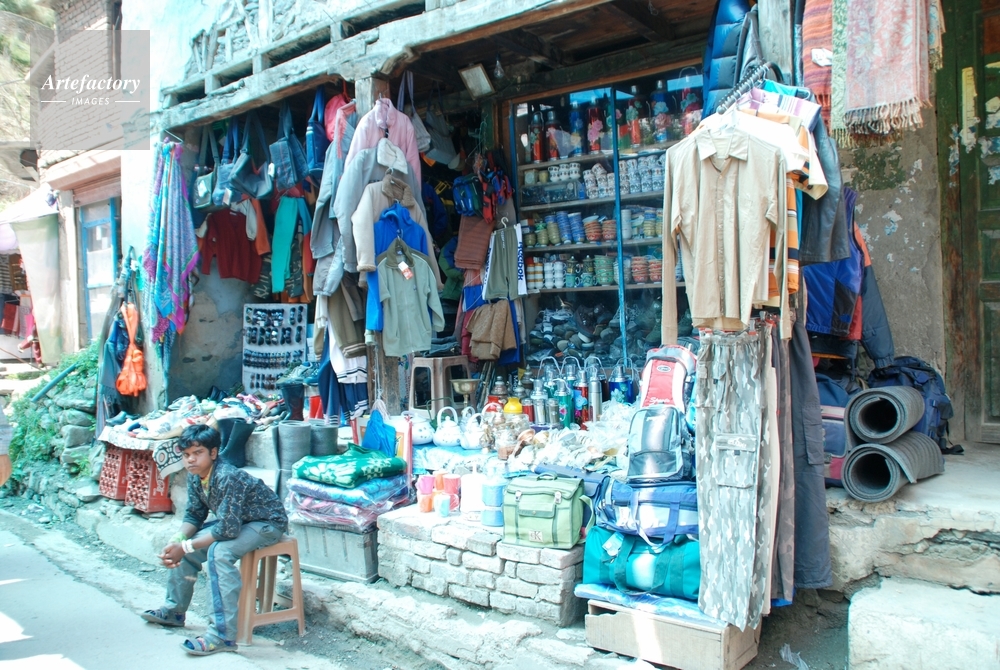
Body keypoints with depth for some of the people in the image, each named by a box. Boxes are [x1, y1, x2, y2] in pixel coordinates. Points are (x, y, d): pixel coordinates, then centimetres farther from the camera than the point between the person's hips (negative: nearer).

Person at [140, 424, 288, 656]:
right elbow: (194, 515, 4)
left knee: (219, 552, -31)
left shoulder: (227, 477, -32)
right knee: (182, 544, 7)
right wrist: (177, 541, -15)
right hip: (234, 520, 9)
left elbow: (228, 529, -33)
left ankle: (223, 636, -28)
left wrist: (186, 547, -26)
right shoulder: (195, 476, -6)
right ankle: (174, 610, 26)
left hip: (267, 523, -9)